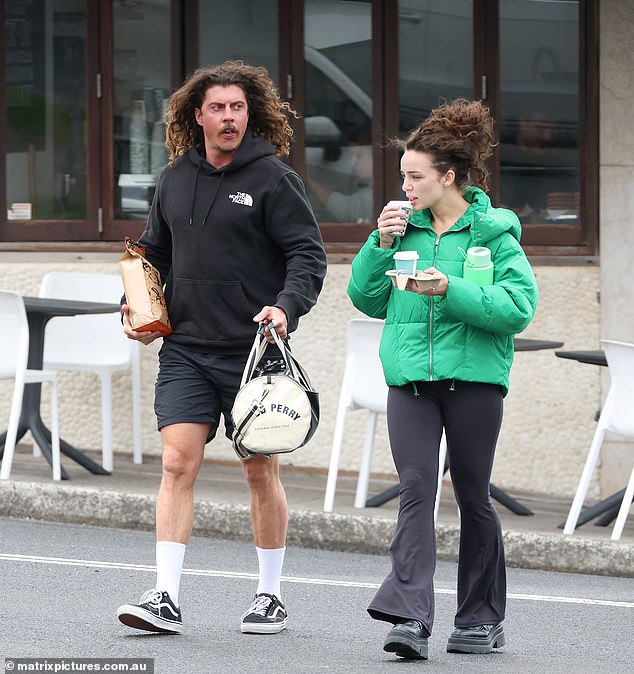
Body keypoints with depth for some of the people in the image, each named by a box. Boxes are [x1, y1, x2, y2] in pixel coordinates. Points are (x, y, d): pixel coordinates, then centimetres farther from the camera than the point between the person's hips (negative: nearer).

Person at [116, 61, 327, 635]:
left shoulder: (273, 179, -5)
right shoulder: (174, 179, 9)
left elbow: (309, 255, -8)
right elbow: (154, 254, 21)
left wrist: (287, 307, -24)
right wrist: (138, 308, 5)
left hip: (255, 350, -3)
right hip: (185, 350, 3)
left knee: (262, 470, 6)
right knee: (177, 463, -8)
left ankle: (271, 597, 17)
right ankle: (165, 597, -10)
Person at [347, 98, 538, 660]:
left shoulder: (493, 232, -2)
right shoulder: (405, 228, 11)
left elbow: (519, 307, -11)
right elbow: (367, 299, 13)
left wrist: (451, 290, -20)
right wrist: (382, 246, -2)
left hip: (473, 376, -3)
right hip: (410, 379, 3)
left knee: (472, 496, 7)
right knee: (415, 488, -11)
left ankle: (482, 618, 20)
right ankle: (411, 619, -20)